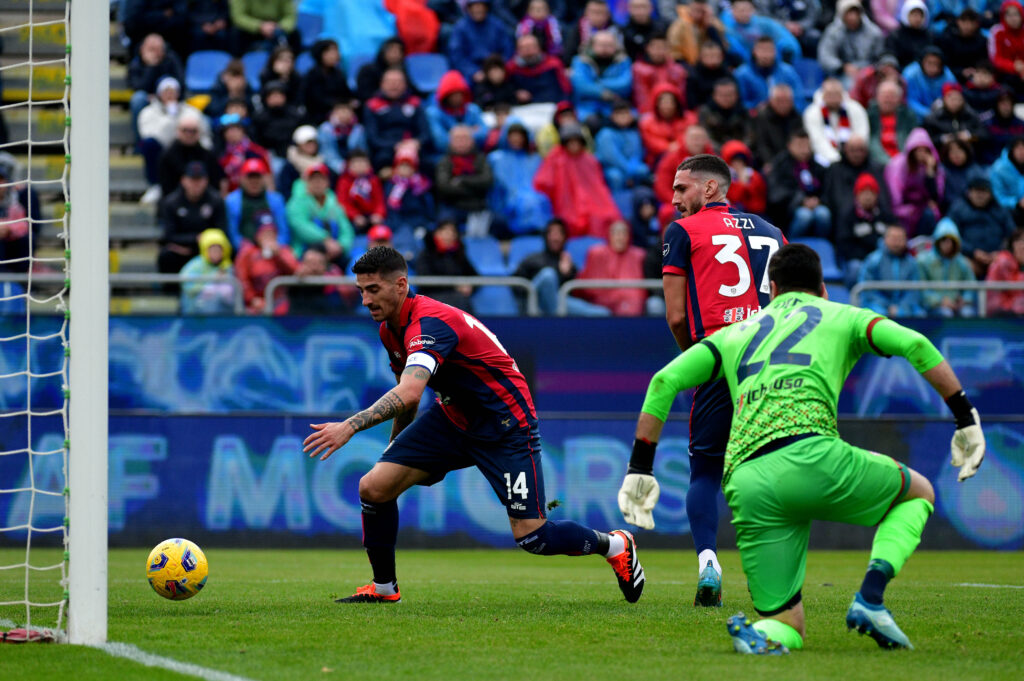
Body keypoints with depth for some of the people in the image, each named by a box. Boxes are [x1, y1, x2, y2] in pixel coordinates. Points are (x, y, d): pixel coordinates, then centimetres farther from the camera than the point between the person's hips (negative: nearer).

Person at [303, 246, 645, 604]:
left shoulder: (429, 323, -29)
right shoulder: (391, 328, 1)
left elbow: (408, 394, -45)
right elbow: (405, 395, 19)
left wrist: (350, 426, -52)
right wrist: (396, 446, 24)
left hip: (506, 424, -8)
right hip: (452, 417, 8)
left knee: (532, 536, -11)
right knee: (374, 487, -8)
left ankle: (616, 545, 16)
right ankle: (383, 587, 11)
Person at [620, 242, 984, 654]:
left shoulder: (735, 334, 30)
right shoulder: (840, 318, 22)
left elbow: (665, 380, 21)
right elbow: (914, 344, 7)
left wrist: (640, 470, 25)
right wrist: (966, 420, 12)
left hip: (745, 487, 3)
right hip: (809, 455, -3)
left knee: (787, 628, 13)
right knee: (918, 493, 26)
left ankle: (760, 637, -25)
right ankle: (870, 596, 1)